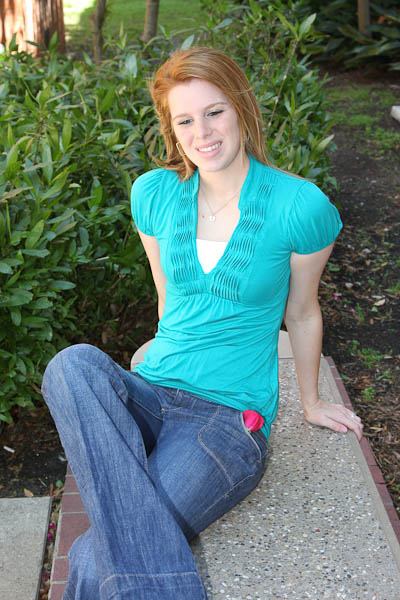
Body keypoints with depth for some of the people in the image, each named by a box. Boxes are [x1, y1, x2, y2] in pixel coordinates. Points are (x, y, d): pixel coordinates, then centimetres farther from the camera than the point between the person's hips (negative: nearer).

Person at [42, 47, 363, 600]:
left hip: (232, 416, -5)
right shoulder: (155, 192, 5)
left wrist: (311, 403, 19)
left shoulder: (300, 206, -7)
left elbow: (301, 313, 7)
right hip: (151, 396, 5)